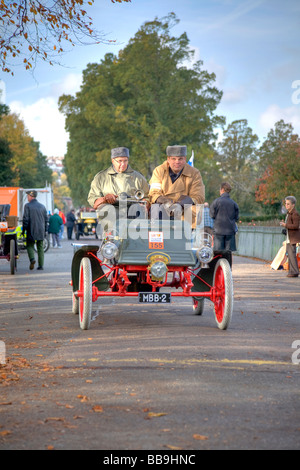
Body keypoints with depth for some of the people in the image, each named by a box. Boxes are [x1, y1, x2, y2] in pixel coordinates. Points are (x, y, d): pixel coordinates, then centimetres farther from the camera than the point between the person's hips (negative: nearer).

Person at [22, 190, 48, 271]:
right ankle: (41, 265, 5)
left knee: (30, 245, 7)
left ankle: (32, 259, -18)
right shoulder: (42, 206, 9)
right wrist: (45, 230, 17)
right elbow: (46, 219, 11)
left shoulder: (27, 206, -6)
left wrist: (24, 230, -3)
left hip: (31, 230, -4)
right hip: (41, 231, 4)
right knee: (40, 247, 8)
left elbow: (26, 219, -9)